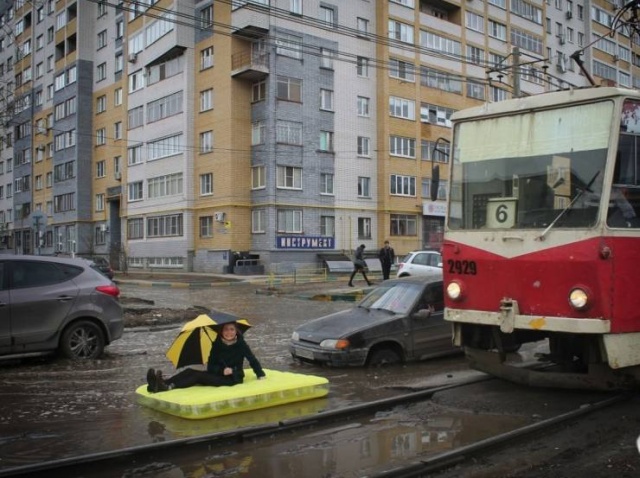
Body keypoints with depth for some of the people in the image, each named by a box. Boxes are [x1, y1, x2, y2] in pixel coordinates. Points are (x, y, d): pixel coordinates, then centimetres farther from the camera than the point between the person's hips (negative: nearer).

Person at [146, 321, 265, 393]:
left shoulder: (241, 344, -7)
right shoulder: (217, 344, 2)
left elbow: (253, 360, 0)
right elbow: (210, 367, 1)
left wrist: (260, 375, -8)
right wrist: (222, 370, -17)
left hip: (233, 379, -5)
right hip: (218, 374, 5)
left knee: (198, 376, -26)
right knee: (190, 371, -19)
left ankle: (169, 387, -45)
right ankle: (163, 382, -41)